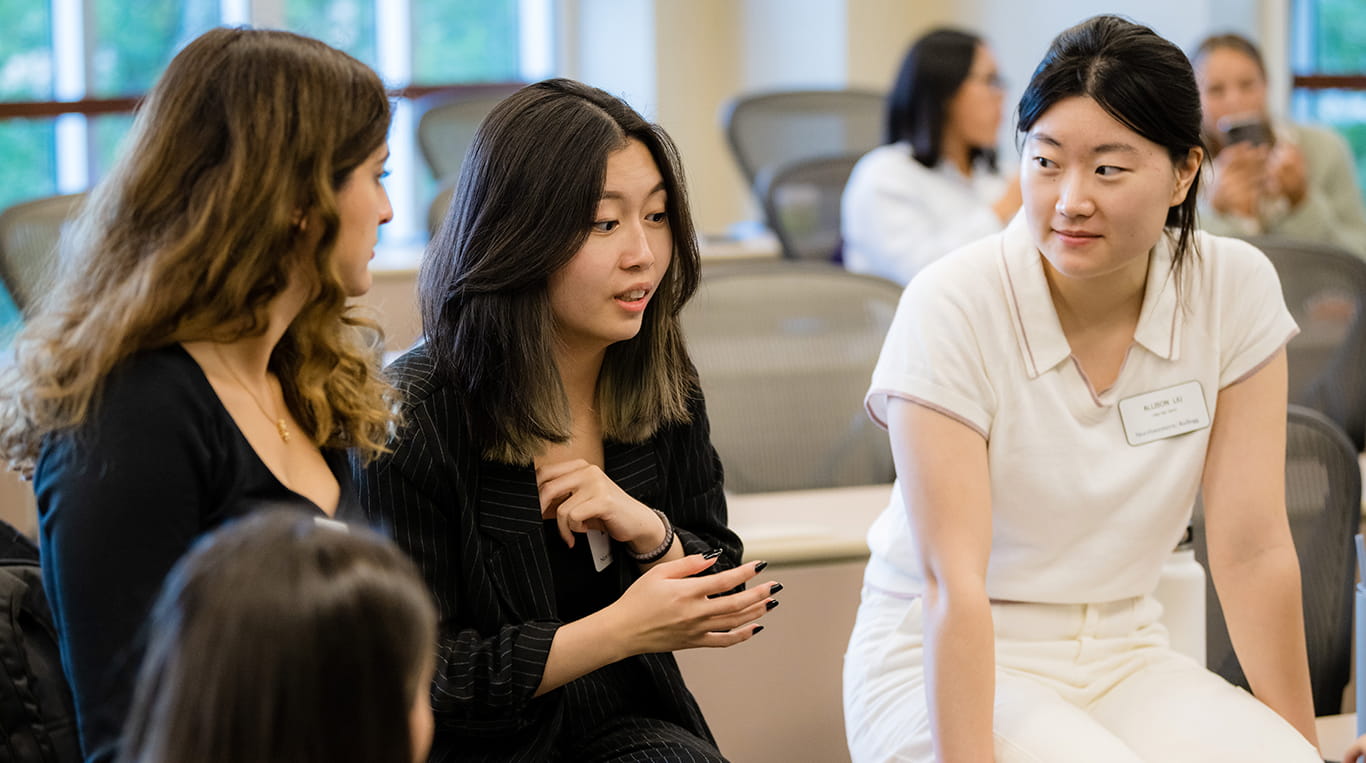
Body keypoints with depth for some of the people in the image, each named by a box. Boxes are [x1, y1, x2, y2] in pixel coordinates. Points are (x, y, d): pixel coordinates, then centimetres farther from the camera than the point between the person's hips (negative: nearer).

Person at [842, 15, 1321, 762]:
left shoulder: (1234, 289, -6)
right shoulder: (949, 307, -17)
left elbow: (1252, 547, -4)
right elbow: (951, 581, -22)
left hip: (1124, 659, 3)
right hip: (940, 666, -3)